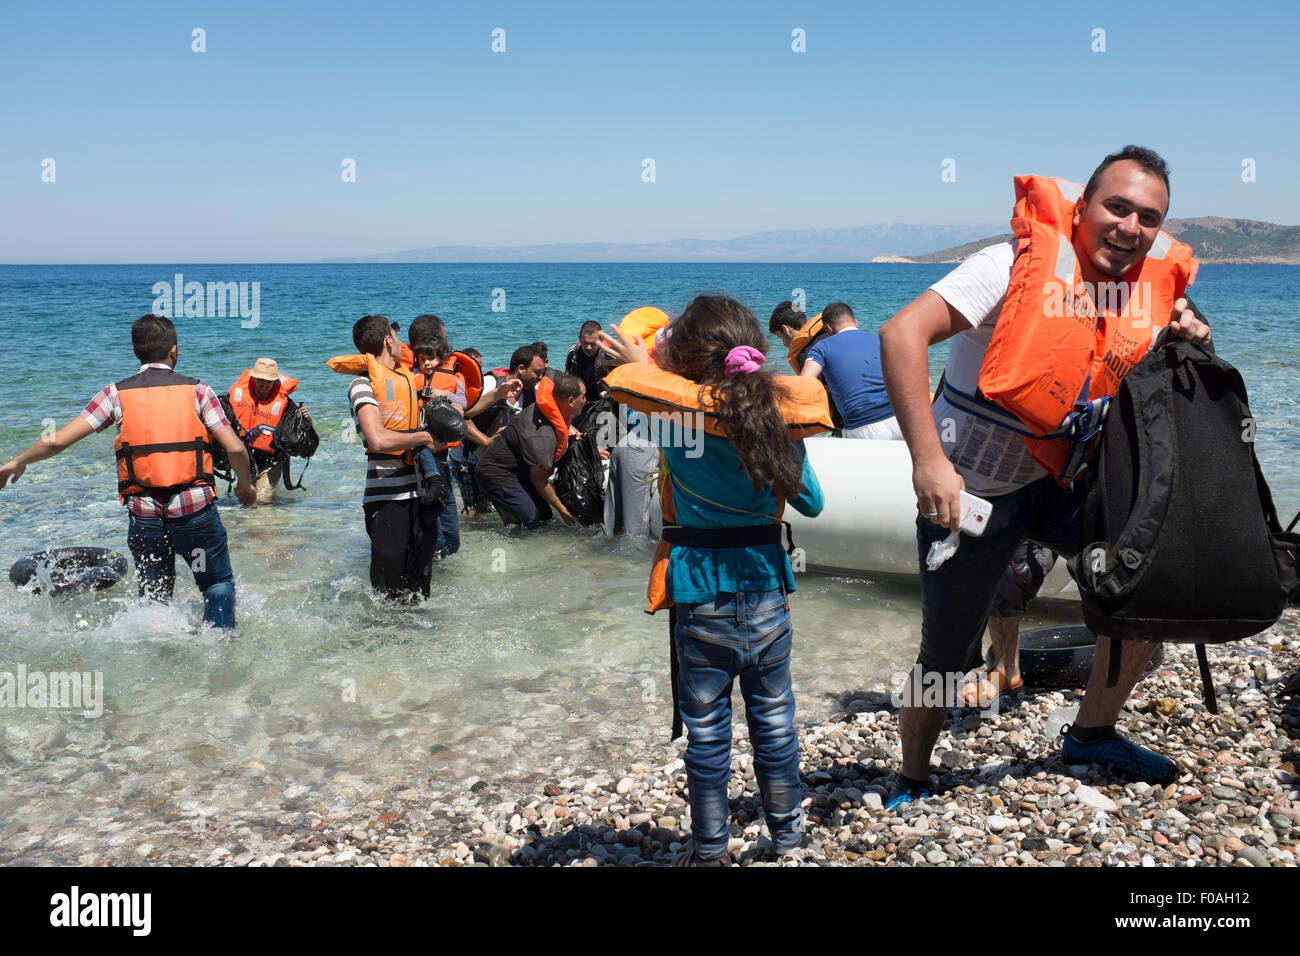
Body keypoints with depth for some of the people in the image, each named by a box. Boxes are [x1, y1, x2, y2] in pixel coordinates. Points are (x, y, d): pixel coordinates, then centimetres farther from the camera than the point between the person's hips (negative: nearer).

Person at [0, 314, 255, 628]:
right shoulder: (197, 390, 1)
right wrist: (245, 485, 15)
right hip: (196, 508, -1)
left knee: (154, 597, 21)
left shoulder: (117, 394, 3)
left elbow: (58, 440, 0)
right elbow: (235, 449, -5)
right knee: (219, 584, 16)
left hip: (144, 514, 2)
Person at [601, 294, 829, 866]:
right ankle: (787, 834, 30)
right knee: (774, 720, 15)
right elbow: (810, 502, 6)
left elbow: (625, 385, 8)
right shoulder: (776, 413, -3)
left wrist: (643, 362, 25)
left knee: (706, 730, 9)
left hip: (701, 599, -2)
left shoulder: (676, 409, -10)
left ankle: (709, 850, 20)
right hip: (765, 590, 2)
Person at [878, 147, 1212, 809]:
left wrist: (1186, 343, -10)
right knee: (946, 660, 2)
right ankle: (911, 784, 29)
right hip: (967, 490, -6)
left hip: (1056, 480, 6)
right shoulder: (1018, 266, -22)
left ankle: (1091, 733, 18)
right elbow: (902, 335, -32)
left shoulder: (1140, 291, -1)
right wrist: (928, 462, -38)